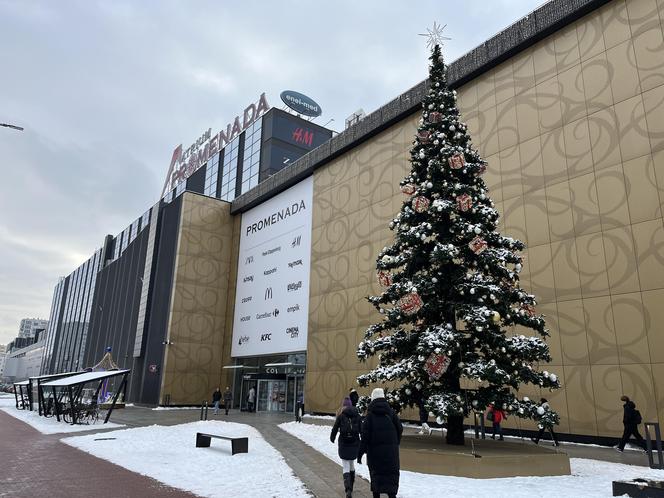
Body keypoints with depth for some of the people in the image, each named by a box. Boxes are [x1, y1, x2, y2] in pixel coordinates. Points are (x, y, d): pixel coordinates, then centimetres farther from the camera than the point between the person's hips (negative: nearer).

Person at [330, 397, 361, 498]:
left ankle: (348, 490, -15)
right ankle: (350, 486, 35)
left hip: (344, 444, -3)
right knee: (352, 464, 24)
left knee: (346, 467, 1)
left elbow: (335, 428, -1)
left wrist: (332, 438, 18)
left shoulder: (341, 415, -6)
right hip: (355, 444, 3)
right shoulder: (357, 415, 2)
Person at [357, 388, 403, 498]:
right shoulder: (391, 412, 1)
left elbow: (365, 435, -8)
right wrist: (395, 444, 17)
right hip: (391, 450, 1)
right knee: (391, 473, 5)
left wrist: (360, 453, -4)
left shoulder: (370, 414, -6)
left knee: (376, 473, 12)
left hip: (375, 449, -1)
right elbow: (400, 429, 3)